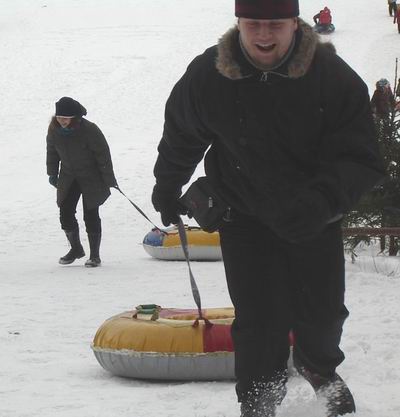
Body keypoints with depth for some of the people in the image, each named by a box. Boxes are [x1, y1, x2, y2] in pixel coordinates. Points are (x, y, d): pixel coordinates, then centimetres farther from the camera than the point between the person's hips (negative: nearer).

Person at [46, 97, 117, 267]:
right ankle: (76, 249, 21)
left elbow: (102, 154, -17)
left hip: (91, 178, -5)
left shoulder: (89, 130, -25)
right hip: (68, 178, 5)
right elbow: (52, 151, 9)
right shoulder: (54, 129, -9)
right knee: (65, 213, 0)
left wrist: (109, 179, -14)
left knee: (91, 215, -5)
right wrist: (52, 173, 14)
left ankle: (95, 255, 6)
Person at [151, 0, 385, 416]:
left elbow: (362, 159, -21)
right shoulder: (206, 77, -16)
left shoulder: (333, 77, -22)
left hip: (316, 220, 1)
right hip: (244, 215, -1)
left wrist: (323, 201, -40)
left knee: (324, 312, 11)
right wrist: (167, 189, 20)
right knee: (259, 321, -9)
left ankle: (318, 366, 45)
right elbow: (179, 138, 6)